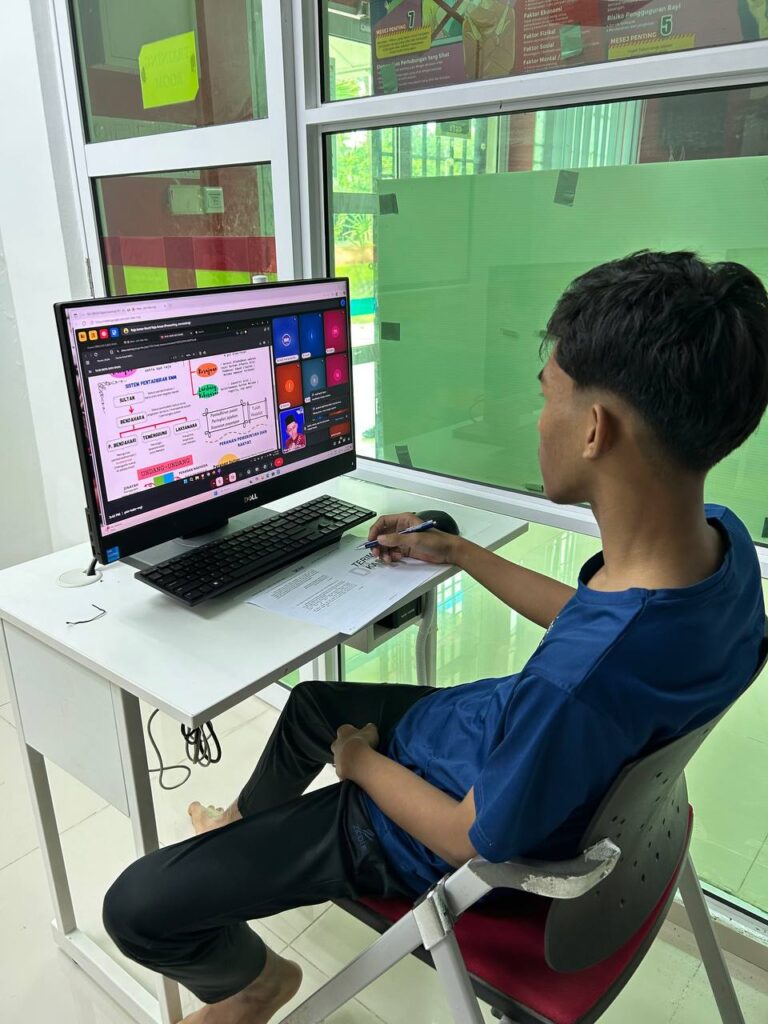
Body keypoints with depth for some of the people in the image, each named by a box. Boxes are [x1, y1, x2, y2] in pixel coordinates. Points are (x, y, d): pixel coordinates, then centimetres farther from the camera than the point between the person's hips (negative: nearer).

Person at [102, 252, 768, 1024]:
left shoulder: (578, 684, -44)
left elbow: (473, 840, -24)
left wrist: (359, 761, -6)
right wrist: (455, 552, 8)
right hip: (503, 744, 9)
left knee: (135, 907, -1)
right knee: (310, 700, 31)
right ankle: (244, 827, 60)